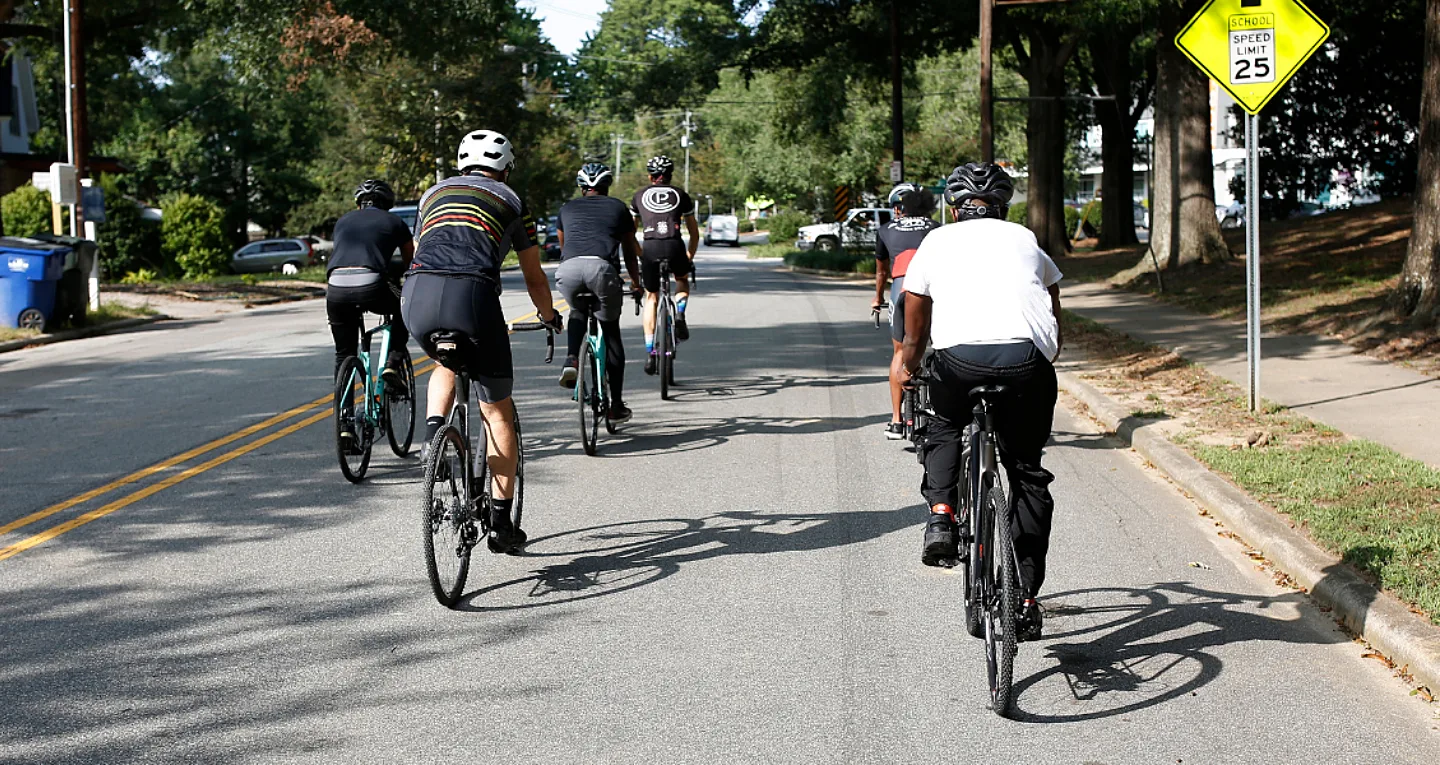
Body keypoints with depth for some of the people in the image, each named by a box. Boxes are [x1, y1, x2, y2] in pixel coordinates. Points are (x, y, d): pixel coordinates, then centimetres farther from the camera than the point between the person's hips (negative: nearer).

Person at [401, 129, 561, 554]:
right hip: (472, 294, -3)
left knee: (445, 364, 37)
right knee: (497, 411, 11)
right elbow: (534, 279, 30)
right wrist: (550, 318, 50)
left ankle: (434, 434, 11)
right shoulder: (512, 203, 23)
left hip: (416, 295, 3)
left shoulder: (433, 194, 31)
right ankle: (501, 524, 10)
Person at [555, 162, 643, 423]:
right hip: (603, 267, -1)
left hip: (569, 268, 1)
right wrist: (635, 283, 48)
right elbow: (630, 252, 33)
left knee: (577, 312, 33)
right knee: (611, 335, 13)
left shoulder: (568, 208, 30)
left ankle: (571, 360, 6)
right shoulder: (618, 208, 27)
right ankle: (617, 405, 14)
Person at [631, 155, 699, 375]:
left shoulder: (640, 196, 22)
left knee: (651, 298, 15)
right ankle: (679, 315, 4)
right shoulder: (681, 195, 20)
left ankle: (650, 353, 6)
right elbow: (694, 233, 24)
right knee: (683, 281, 32)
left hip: (650, 248, 0)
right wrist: (690, 257, 38)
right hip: (674, 246, 0)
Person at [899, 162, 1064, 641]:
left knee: (944, 431, 31)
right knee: (1028, 475, 17)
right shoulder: (1026, 241, 27)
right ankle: (1026, 598, 15)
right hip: (1028, 361, 1)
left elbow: (914, 336, 27)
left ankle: (941, 517, 8)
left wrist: (907, 371, 44)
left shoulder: (937, 242, 22)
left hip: (960, 357, -1)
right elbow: (1056, 327, 38)